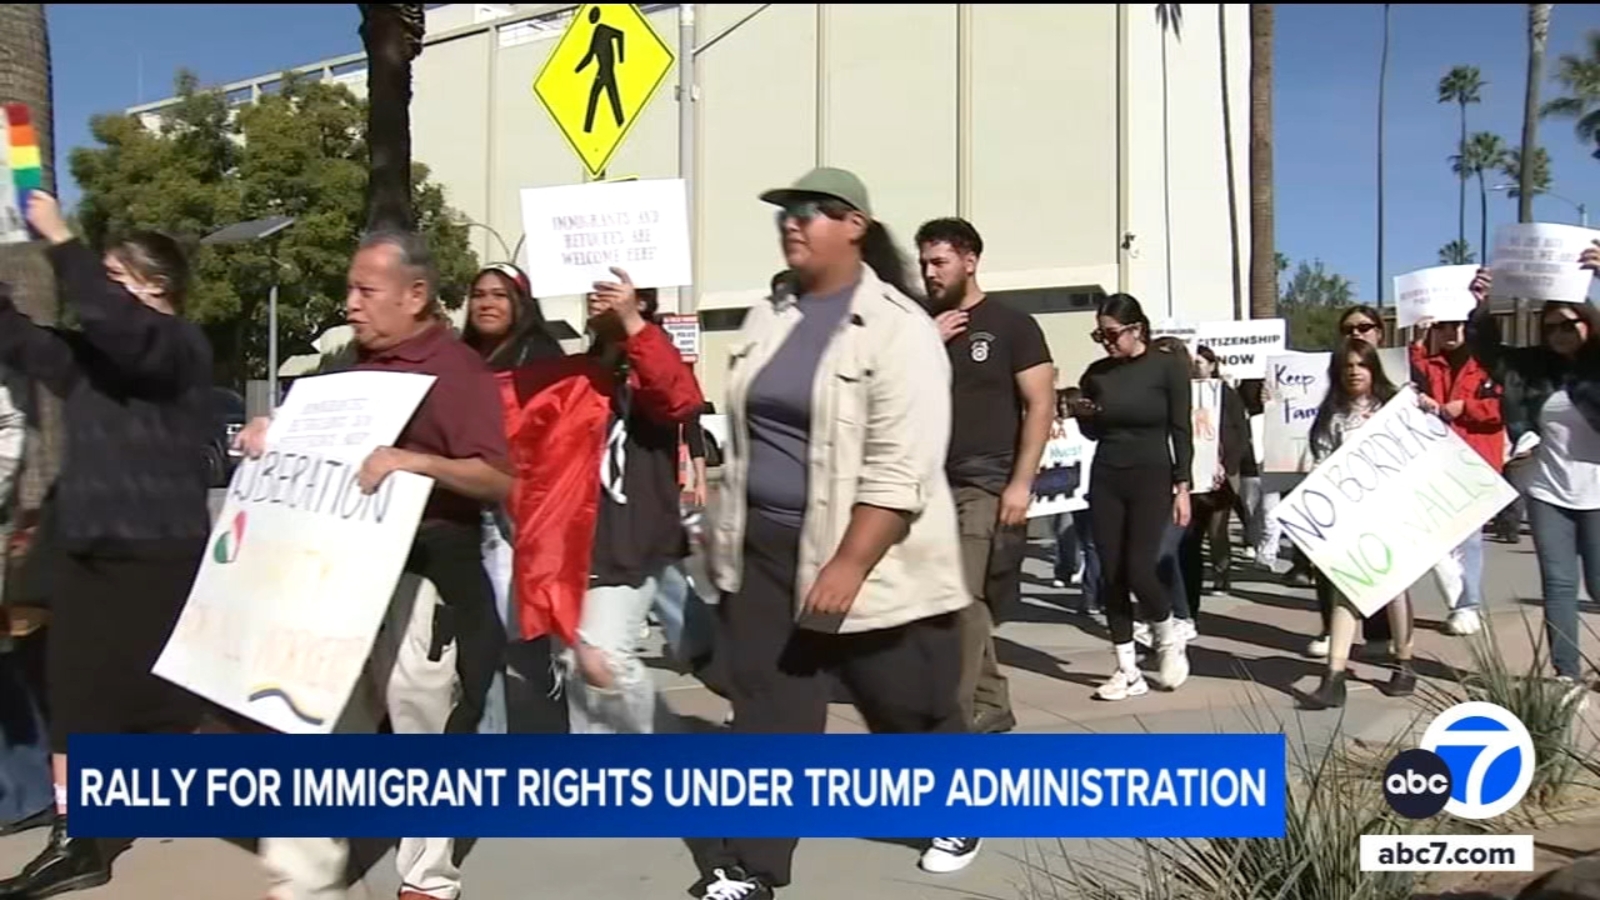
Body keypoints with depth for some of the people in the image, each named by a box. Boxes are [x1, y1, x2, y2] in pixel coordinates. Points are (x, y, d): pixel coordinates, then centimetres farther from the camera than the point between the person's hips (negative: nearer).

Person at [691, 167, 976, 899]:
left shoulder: (897, 327, -12)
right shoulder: (767, 318, 10)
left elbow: (899, 469, -20)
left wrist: (848, 565, -25)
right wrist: (727, 533, 15)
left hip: (866, 559, -5)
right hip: (764, 552, 5)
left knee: (911, 711, 13)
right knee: (765, 714, 6)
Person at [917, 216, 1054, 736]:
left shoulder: (1011, 325, -1)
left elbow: (1041, 405, -6)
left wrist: (1022, 482, -14)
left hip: (986, 484, -5)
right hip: (932, 484, 5)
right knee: (968, 606, 9)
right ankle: (991, 709, 21)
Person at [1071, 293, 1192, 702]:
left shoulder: (1168, 367, -5)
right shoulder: (1096, 373, 6)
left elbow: (1181, 430, -5)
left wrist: (1182, 486, -9)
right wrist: (1083, 416, -6)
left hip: (1152, 478, -4)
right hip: (1106, 479, 4)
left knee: (1138, 571, -12)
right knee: (1111, 575, 2)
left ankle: (1169, 639, 19)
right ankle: (1127, 670, 12)